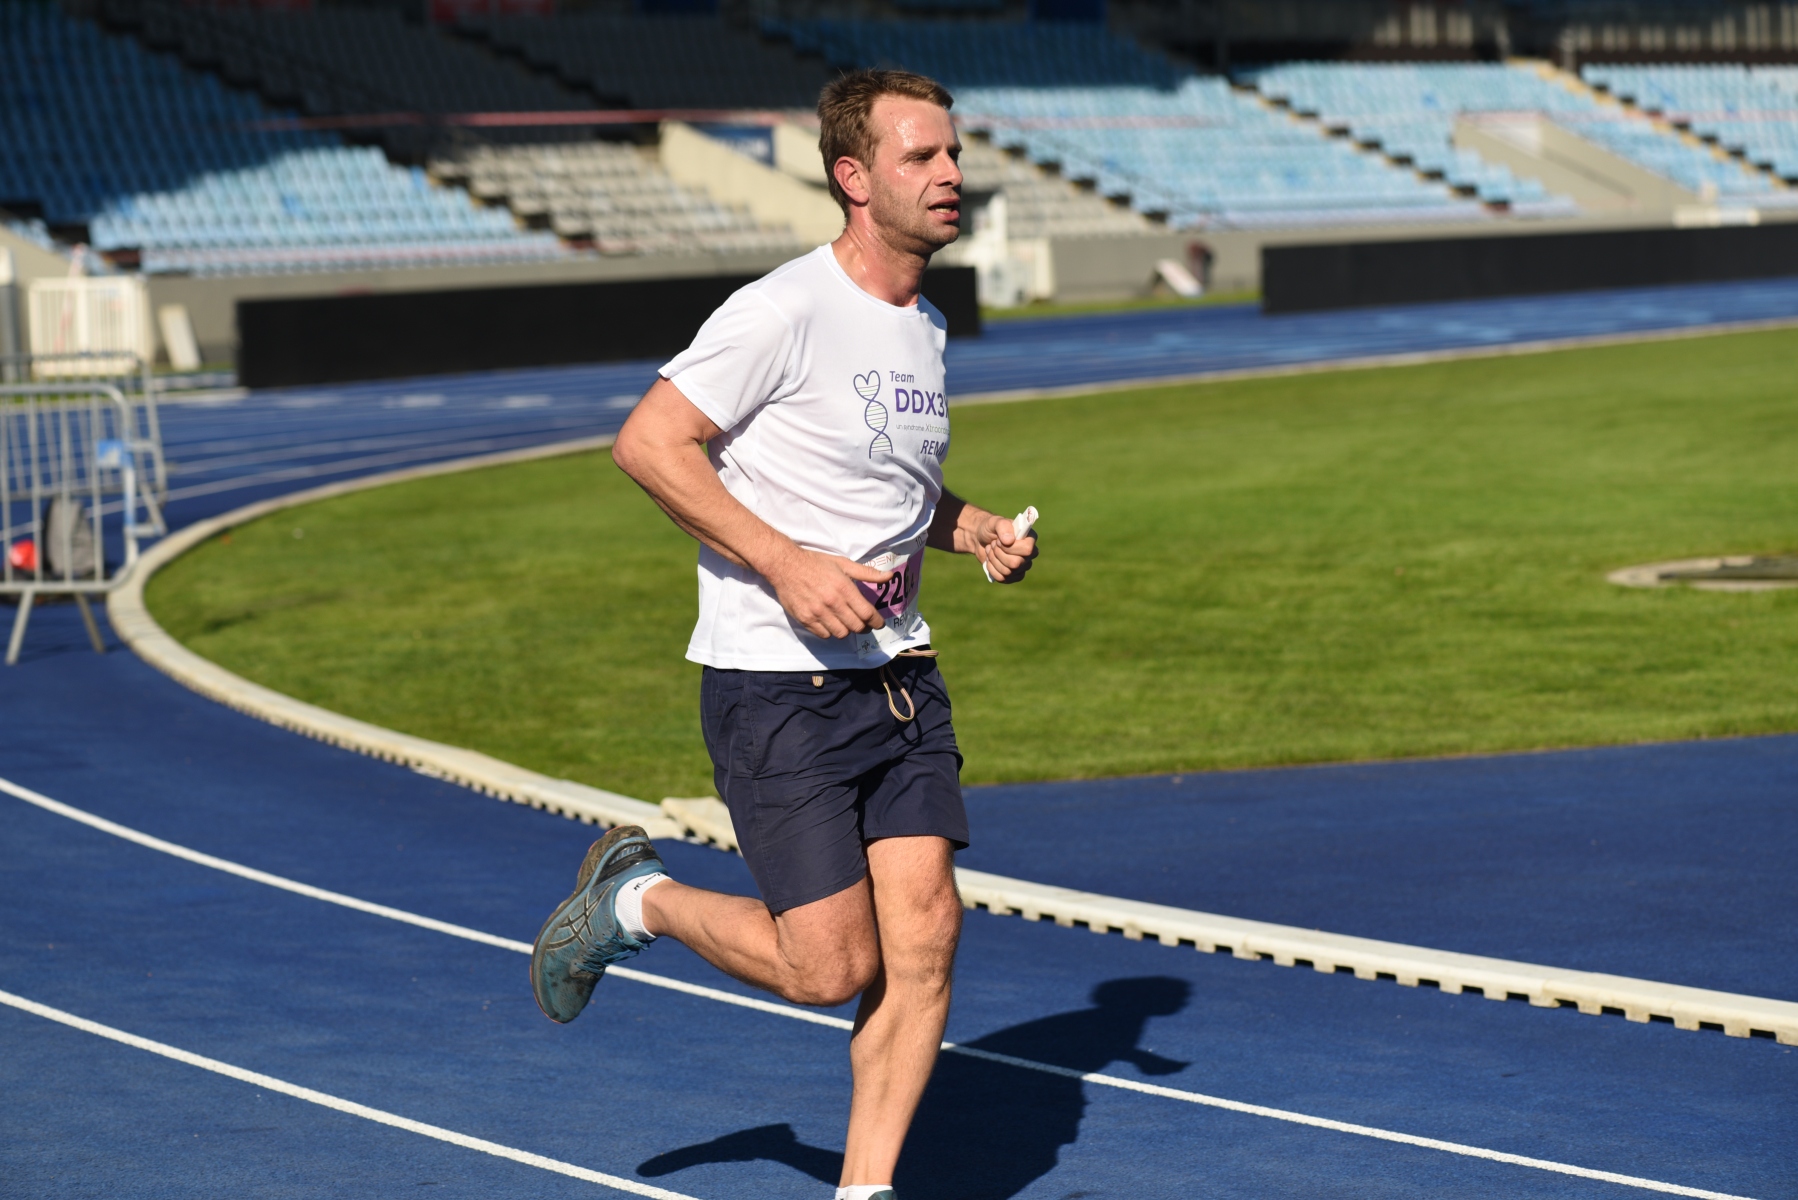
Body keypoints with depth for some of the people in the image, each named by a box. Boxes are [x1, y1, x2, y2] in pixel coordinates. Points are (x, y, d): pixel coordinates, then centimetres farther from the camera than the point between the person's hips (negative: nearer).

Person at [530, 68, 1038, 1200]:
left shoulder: (925, 322, 12)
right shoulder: (787, 310, -15)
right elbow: (648, 442, -16)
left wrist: (978, 531, 8)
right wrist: (788, 564, -21)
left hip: (897, 672, 7)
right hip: (776, 683, -7)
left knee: (926, 935, -4)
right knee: (834, 966, -8)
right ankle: (636, 899, 19)